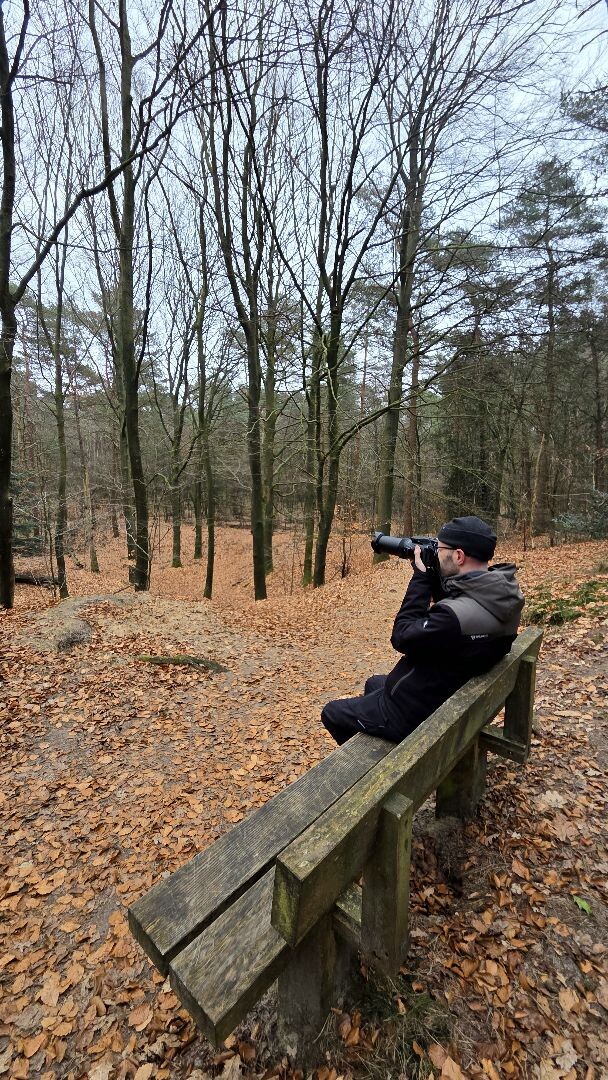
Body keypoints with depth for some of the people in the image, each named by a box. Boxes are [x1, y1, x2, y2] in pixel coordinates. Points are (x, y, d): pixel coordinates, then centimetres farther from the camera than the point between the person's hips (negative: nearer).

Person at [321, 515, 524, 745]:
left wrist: (421, 577, -21)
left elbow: (402, 637, -24)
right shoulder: (503, 593, -9)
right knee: (373, 684, 33)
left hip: (415, 712, -9)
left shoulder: (458, 615, -38)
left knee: (331, 713, 12)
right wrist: (433, 576, -7)